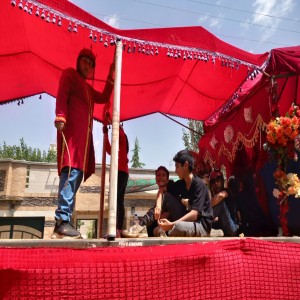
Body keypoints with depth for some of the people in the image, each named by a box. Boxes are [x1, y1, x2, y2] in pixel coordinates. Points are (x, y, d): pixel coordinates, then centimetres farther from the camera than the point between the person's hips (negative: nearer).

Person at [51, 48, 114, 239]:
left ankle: (62, 224, -3)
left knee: (77, 173, -1)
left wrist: (110, 76, 31)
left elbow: (104, 98, 33)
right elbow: (61, 96, -5)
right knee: (72, 171, -22)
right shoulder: (70, 74, 10)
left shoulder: (88, 87, 33)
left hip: (84, 132, 8)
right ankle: (63, 221, -27)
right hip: (72, 128, -8)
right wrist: (61, 117, -21)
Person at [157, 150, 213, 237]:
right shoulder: (180, 184, 2)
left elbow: (194, 214, -27)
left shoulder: (199, 184, -20)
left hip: (202, 226, -7)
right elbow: (162, 190, 13)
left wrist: (172, 224, -35)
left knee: (178, 227, -39)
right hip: (187, 220, 7)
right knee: (168, 196, -4)